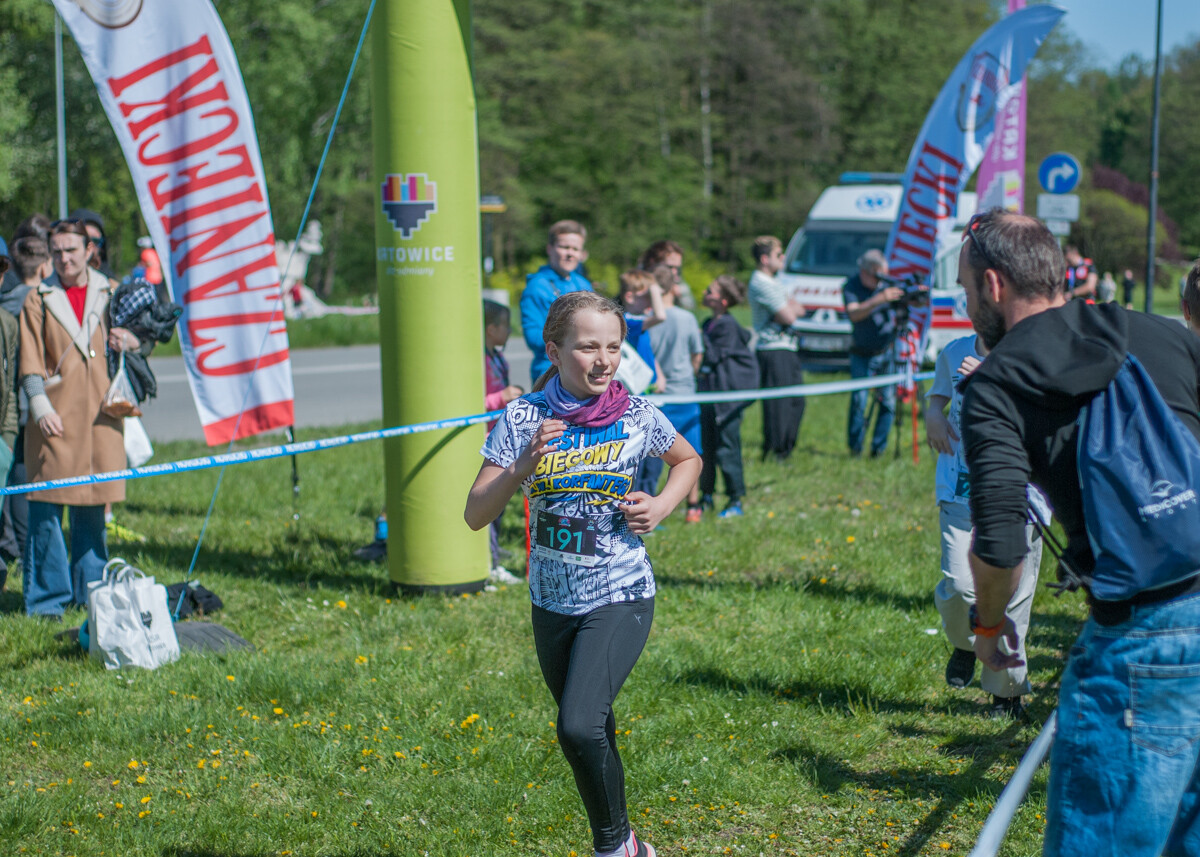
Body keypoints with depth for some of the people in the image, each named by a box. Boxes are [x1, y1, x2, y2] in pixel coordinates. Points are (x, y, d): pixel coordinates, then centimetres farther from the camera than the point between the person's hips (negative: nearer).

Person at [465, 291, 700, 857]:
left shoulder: (638, 417, -7)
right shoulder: (522, 418, -8)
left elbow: (688, 460, 15)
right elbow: (475, 516, -10)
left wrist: (660, 507, -4)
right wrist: (523, 465, -26)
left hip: (620, 598, -3)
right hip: (552, 600, 3)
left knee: (580, 726, -21)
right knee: (592, 738, 17)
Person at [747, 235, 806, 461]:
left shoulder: (770, 282, 19)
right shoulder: (761, 284, -15)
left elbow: (799, 310, 18)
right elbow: (788, 317, -19)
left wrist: (791, 307, -3)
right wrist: (791, 309, 2)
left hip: (787, 349, 11)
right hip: (774, 351, -11)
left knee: (795, 402, 14)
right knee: (778, 405, -8)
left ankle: (785, 450, 21)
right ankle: (774, 453, -3)